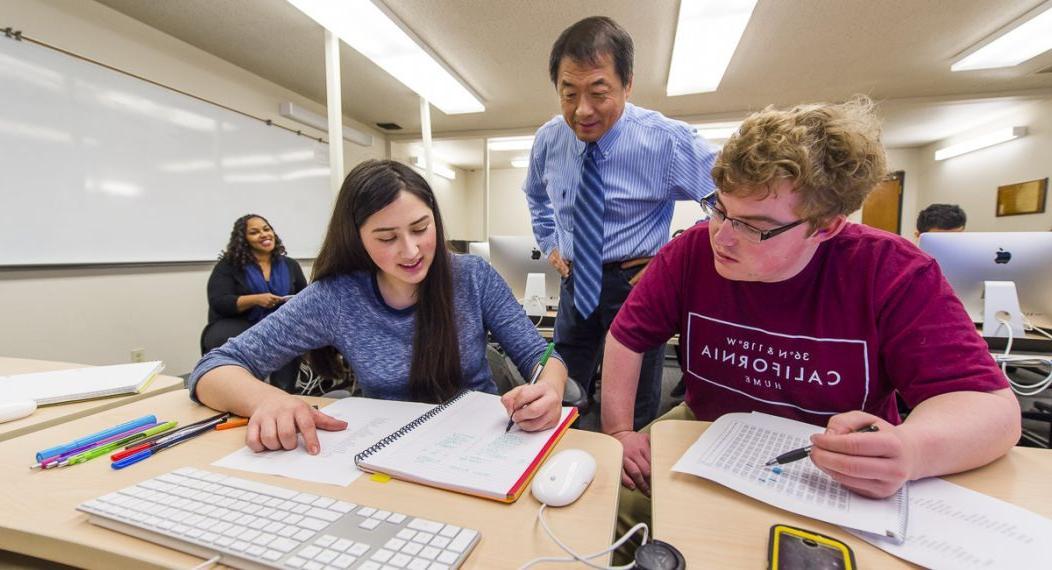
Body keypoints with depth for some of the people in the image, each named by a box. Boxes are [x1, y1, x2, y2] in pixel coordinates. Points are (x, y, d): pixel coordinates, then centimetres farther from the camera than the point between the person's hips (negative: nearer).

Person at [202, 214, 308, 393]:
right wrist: (255, 300, -21)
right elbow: (218, 302, -6)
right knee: (224, 339, -36)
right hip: (237, 325, -1)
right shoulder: (228, 266, 5)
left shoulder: (290, 266, 15)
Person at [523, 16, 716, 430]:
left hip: (636, 284, -4)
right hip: (575, 283, 4)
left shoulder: (668, 140, -15)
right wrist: (550, 245, 10)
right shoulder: (548, 140, -1)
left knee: (635, 417, 10)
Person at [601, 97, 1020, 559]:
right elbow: (627, 336, -5)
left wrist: (909, 451, -40)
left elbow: (992, 406, -18)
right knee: (613, 501, -13)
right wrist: (619, 431, -12)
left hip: (847, 484, -1)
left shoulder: (894, 274, -18)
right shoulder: (692, 251, -14)